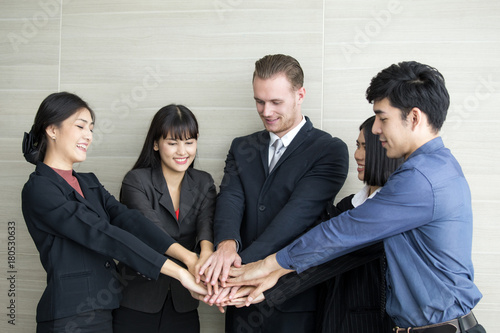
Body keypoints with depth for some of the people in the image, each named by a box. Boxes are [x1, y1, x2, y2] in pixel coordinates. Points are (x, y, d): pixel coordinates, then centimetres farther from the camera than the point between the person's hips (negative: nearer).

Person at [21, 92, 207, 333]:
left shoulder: (88, 183, 12)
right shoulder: (39, 190, -13)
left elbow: (128, 219, -3)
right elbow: (102, 235, -22)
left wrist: (188, 256, -19)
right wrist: (178, 272, -26)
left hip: (101, 313, 7)